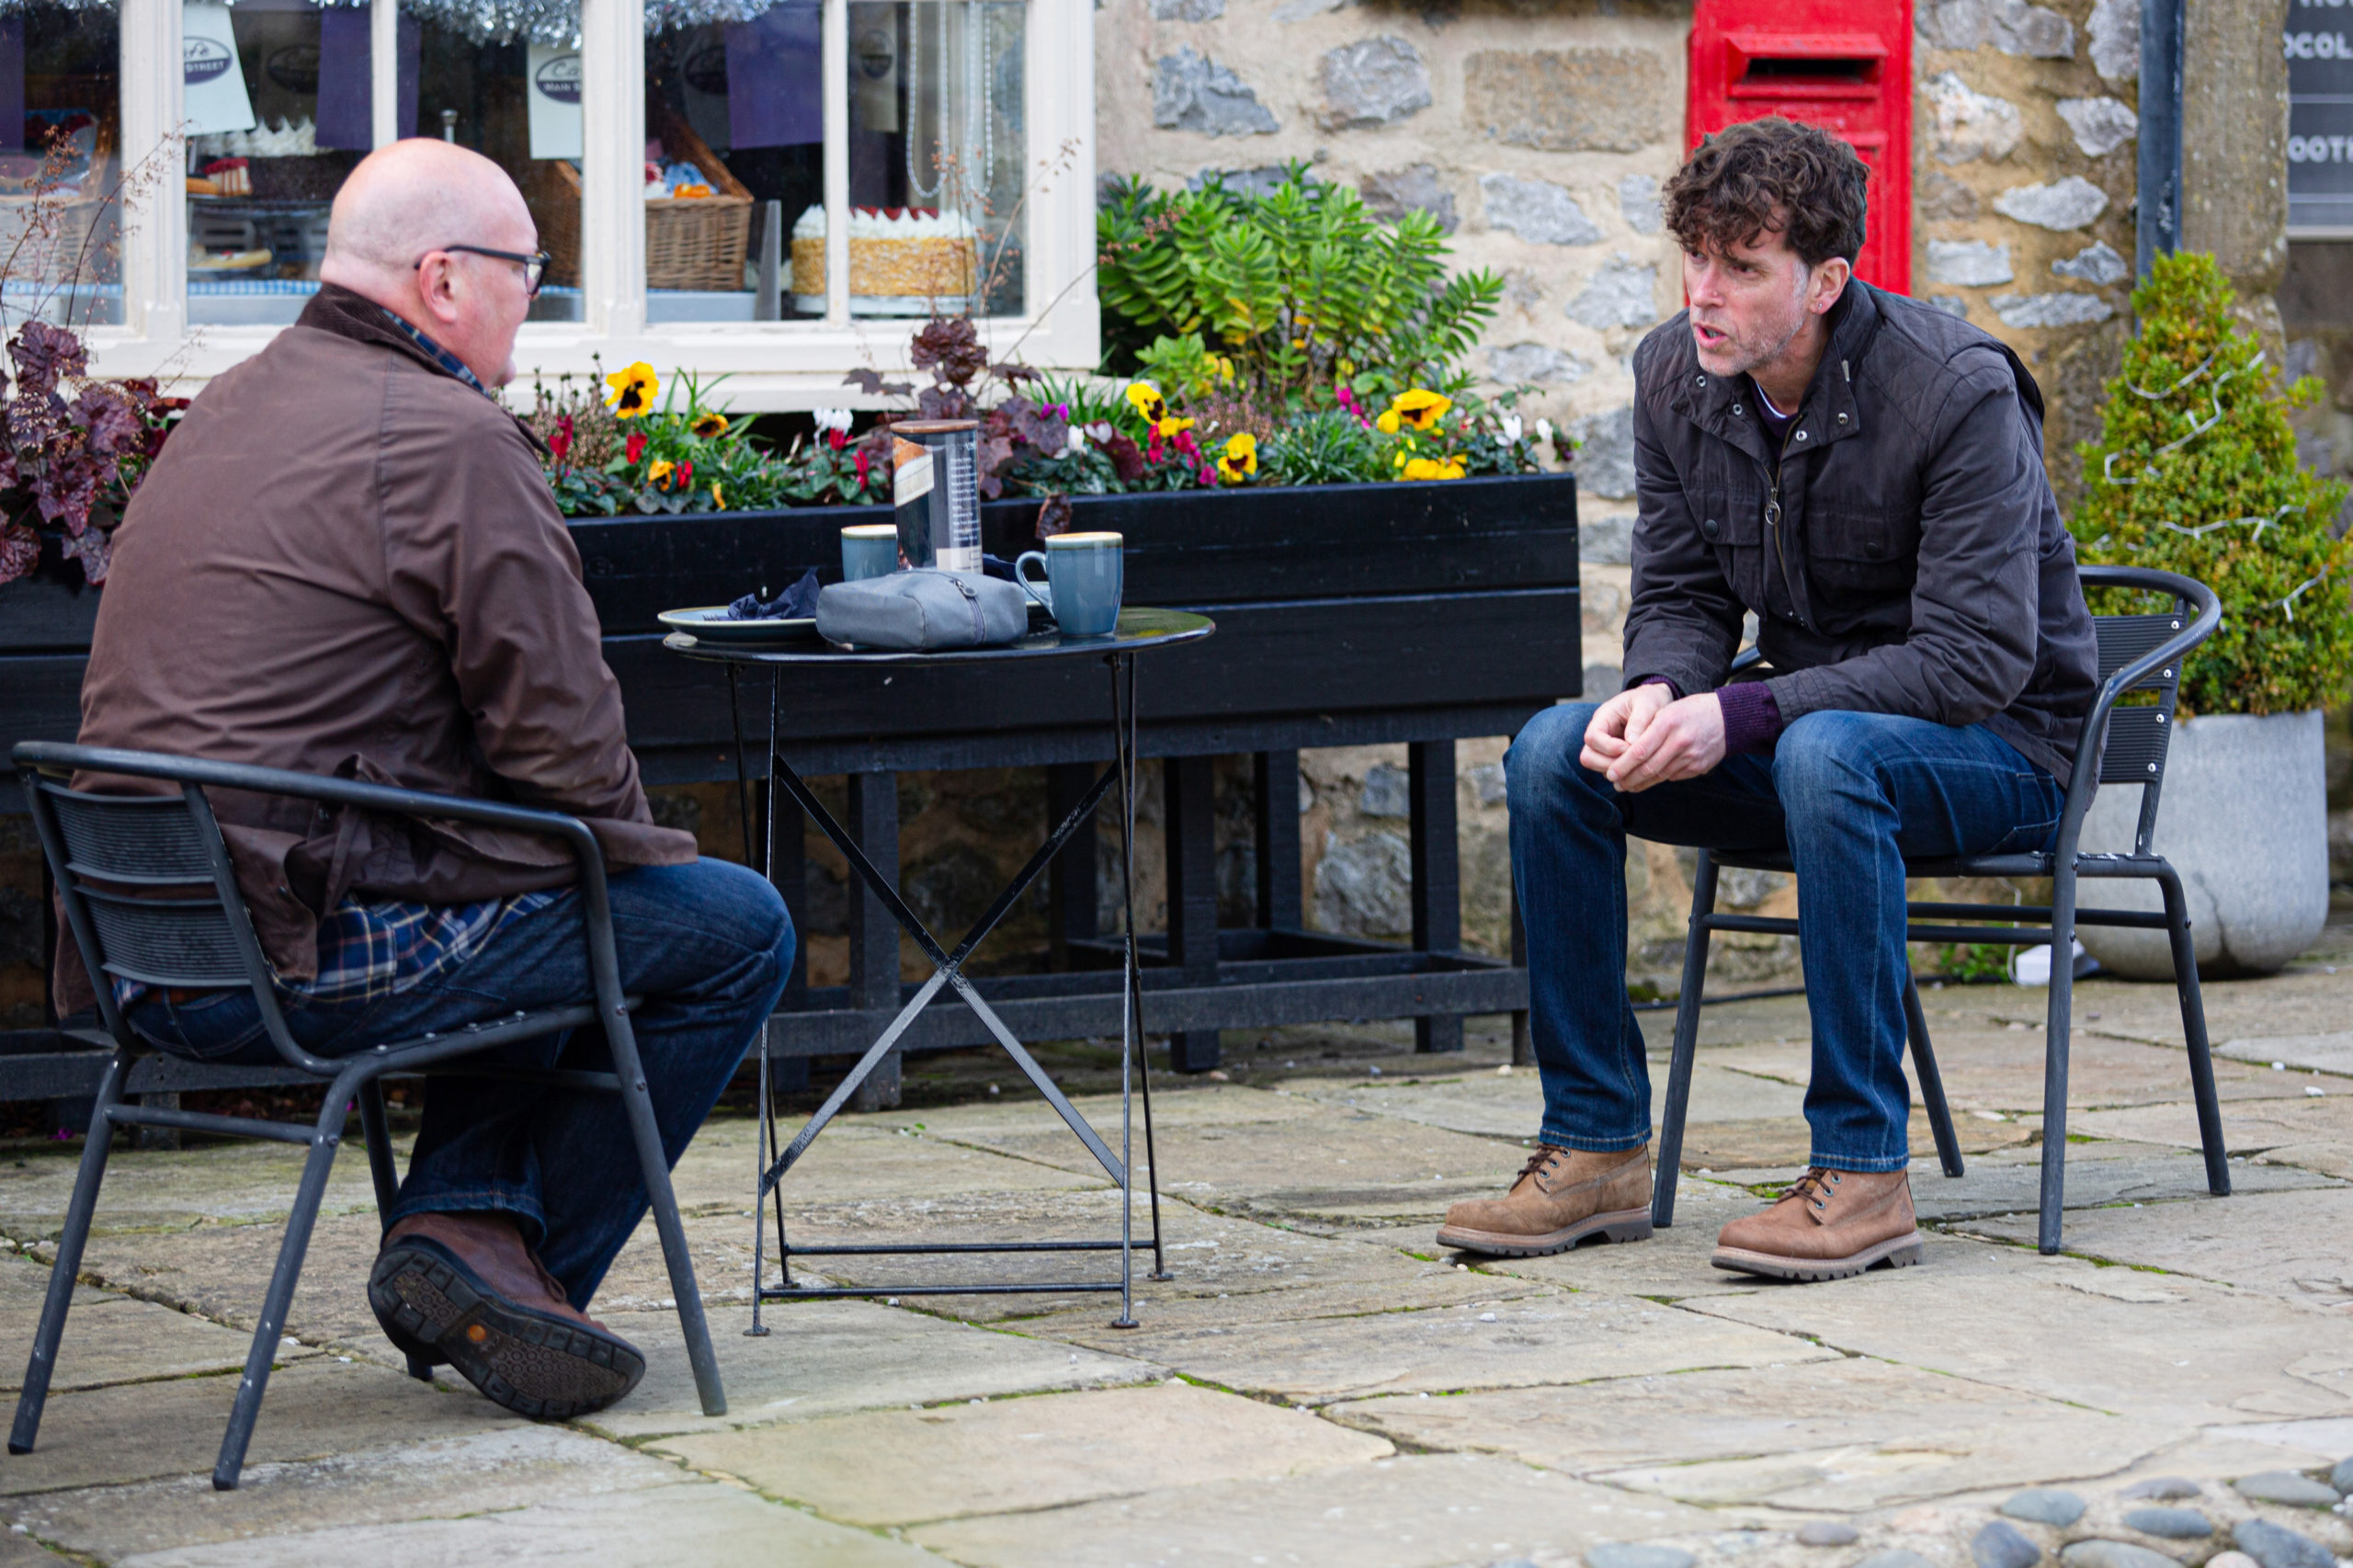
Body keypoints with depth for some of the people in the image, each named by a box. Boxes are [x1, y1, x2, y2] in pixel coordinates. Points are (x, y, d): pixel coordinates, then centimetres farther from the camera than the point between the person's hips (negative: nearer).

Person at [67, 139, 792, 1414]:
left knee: (543, 905, 30)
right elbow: (562, 738, -13)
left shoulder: (225, 412, 17)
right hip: (314, 957, -9)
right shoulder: (448, 438, -12)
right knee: (734, 929, 5)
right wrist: (645, 855, 9)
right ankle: (513, 1263, 9)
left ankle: (464, 1217, 11)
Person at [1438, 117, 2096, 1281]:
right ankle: (1596, 1149, -7)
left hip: (2001, 745, -6)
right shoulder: (1675, 378, -3)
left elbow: (1979, 658, -26)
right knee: (1553, 753, -15)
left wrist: (1736, 718, -33)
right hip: (1810, 731, 6)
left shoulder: (1956, 391, -23)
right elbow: (1681, 596, 5)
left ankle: (1862, 1171, -31)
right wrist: (1657, 694, -21)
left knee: (1824, 752, -38)